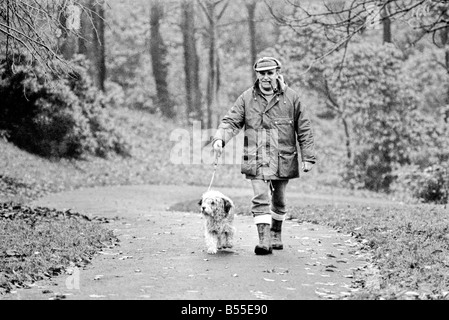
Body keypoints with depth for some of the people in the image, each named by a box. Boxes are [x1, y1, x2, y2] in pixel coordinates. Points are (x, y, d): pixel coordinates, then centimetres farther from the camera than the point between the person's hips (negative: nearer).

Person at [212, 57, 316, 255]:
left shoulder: (291, 97, 1)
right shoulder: (247, 98, 2)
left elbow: (304, 129, 4)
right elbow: (231, 122, 0)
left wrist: (308, 157, 1)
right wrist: (219, 138, -20)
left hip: (283, 159, 1)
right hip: (257, 159, -1)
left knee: (278, 200, 14)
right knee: (260, 198, -12)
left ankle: (276, 235, 34)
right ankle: (264, 241, -14)